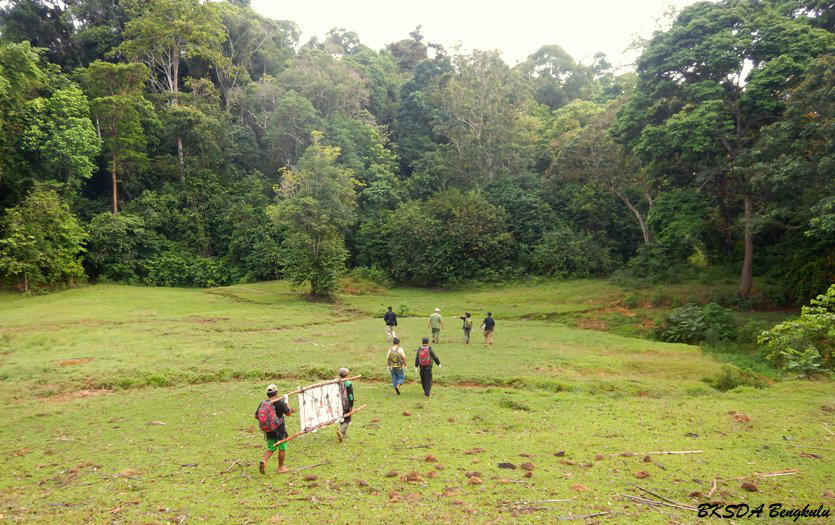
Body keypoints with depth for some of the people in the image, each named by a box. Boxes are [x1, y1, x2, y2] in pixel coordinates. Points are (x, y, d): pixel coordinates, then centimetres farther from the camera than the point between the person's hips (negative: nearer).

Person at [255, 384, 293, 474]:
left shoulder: (263, 403, -1)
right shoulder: (280, 402, -15)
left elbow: (256, 416, 6)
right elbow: (289, 413, -9)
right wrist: (287, 403, 2)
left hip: (269, 430, 5)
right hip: (279, 430, -4)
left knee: (270, 448, 17)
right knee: (282, 448, 11)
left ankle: (263, 461, -8)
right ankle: (281, 467, 19)